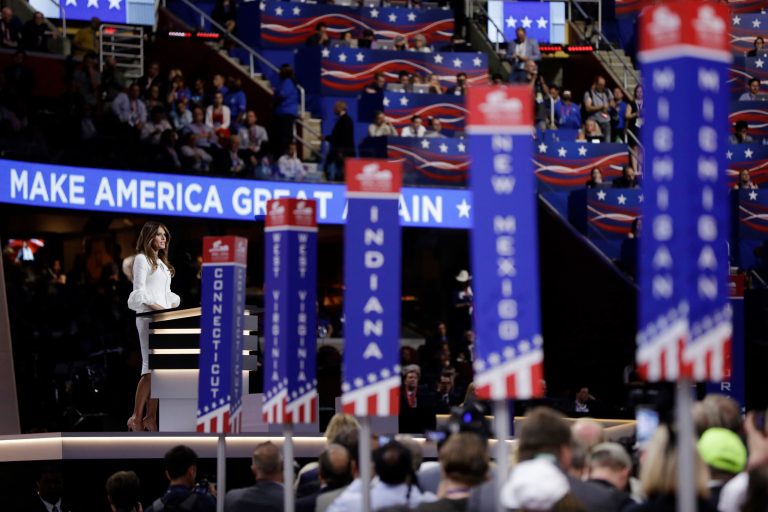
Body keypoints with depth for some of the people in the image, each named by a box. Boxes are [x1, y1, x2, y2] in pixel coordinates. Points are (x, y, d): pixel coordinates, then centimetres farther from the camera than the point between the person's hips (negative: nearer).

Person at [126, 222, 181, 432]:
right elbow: (139, 291, -11)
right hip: (148, 317, -8)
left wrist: (173, 306, 4)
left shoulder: (163, 263, 23)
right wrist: (157, 307, -20)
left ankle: (151, 417, 3)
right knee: (150, 367, -15)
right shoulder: (142, 259, -1)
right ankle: (136, 418, -13)